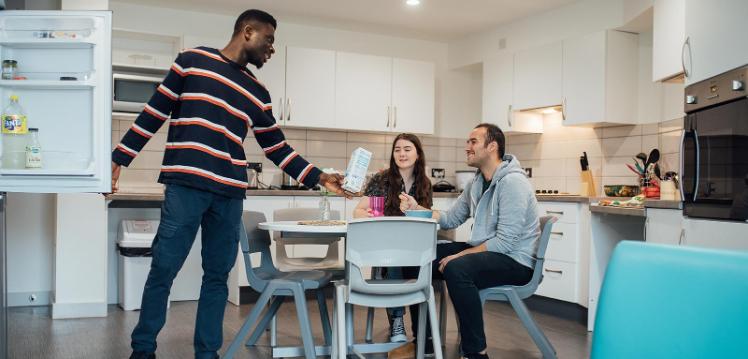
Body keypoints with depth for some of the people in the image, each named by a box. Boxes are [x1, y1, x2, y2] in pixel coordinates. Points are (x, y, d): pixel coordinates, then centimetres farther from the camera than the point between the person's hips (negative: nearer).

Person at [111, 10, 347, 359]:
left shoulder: (258, 93, 18)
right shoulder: (192, 61, 7)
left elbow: (277, 148, 19)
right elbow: (154, 111, 6)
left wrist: (318, 177, 11)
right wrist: (119, 158, 3)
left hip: (230, 194, 5)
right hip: (185, 185, -4)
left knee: (217, 276, 7)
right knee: (163, 270, -1)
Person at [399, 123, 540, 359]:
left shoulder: (512, 182, -18)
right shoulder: (476, 183, 11)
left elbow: (505, 242, -23)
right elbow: (450, 219, 13)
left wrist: (460, 255, -20)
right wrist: (417, 209, -2)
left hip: (515, 260, -9)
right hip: (484, 251, 9)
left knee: (456, 269, -36)